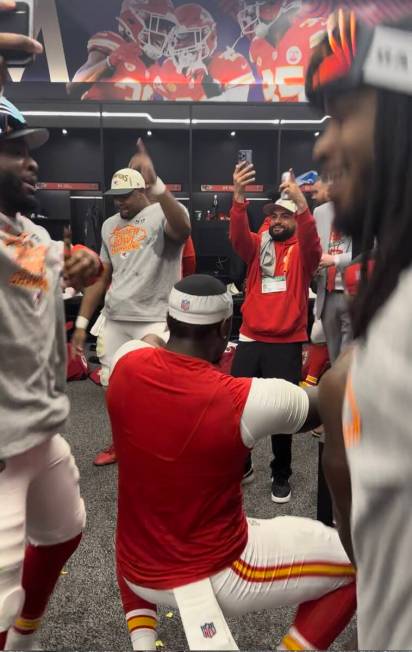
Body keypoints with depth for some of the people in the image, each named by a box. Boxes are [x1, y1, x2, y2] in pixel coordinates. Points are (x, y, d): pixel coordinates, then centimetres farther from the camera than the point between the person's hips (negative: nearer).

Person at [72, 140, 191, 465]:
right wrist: (82, 322, 11)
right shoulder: (109, 225, 13)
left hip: (153, 321, -6)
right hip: (114, 321, 7)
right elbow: (100, 277, 15)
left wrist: (156, 183, -45)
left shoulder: (163, 215, -8)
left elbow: (183, 230, -35)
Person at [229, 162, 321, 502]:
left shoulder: (302, 252, 2)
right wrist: (239, 196, -28)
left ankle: (281, 476, 22)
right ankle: (241, 465, 27)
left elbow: (312, 241, -20)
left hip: (287, 344, -3)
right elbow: (238, 234, -11)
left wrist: (301, 203, -37)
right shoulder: (258, 246, 9)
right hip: (250, 339, 3)